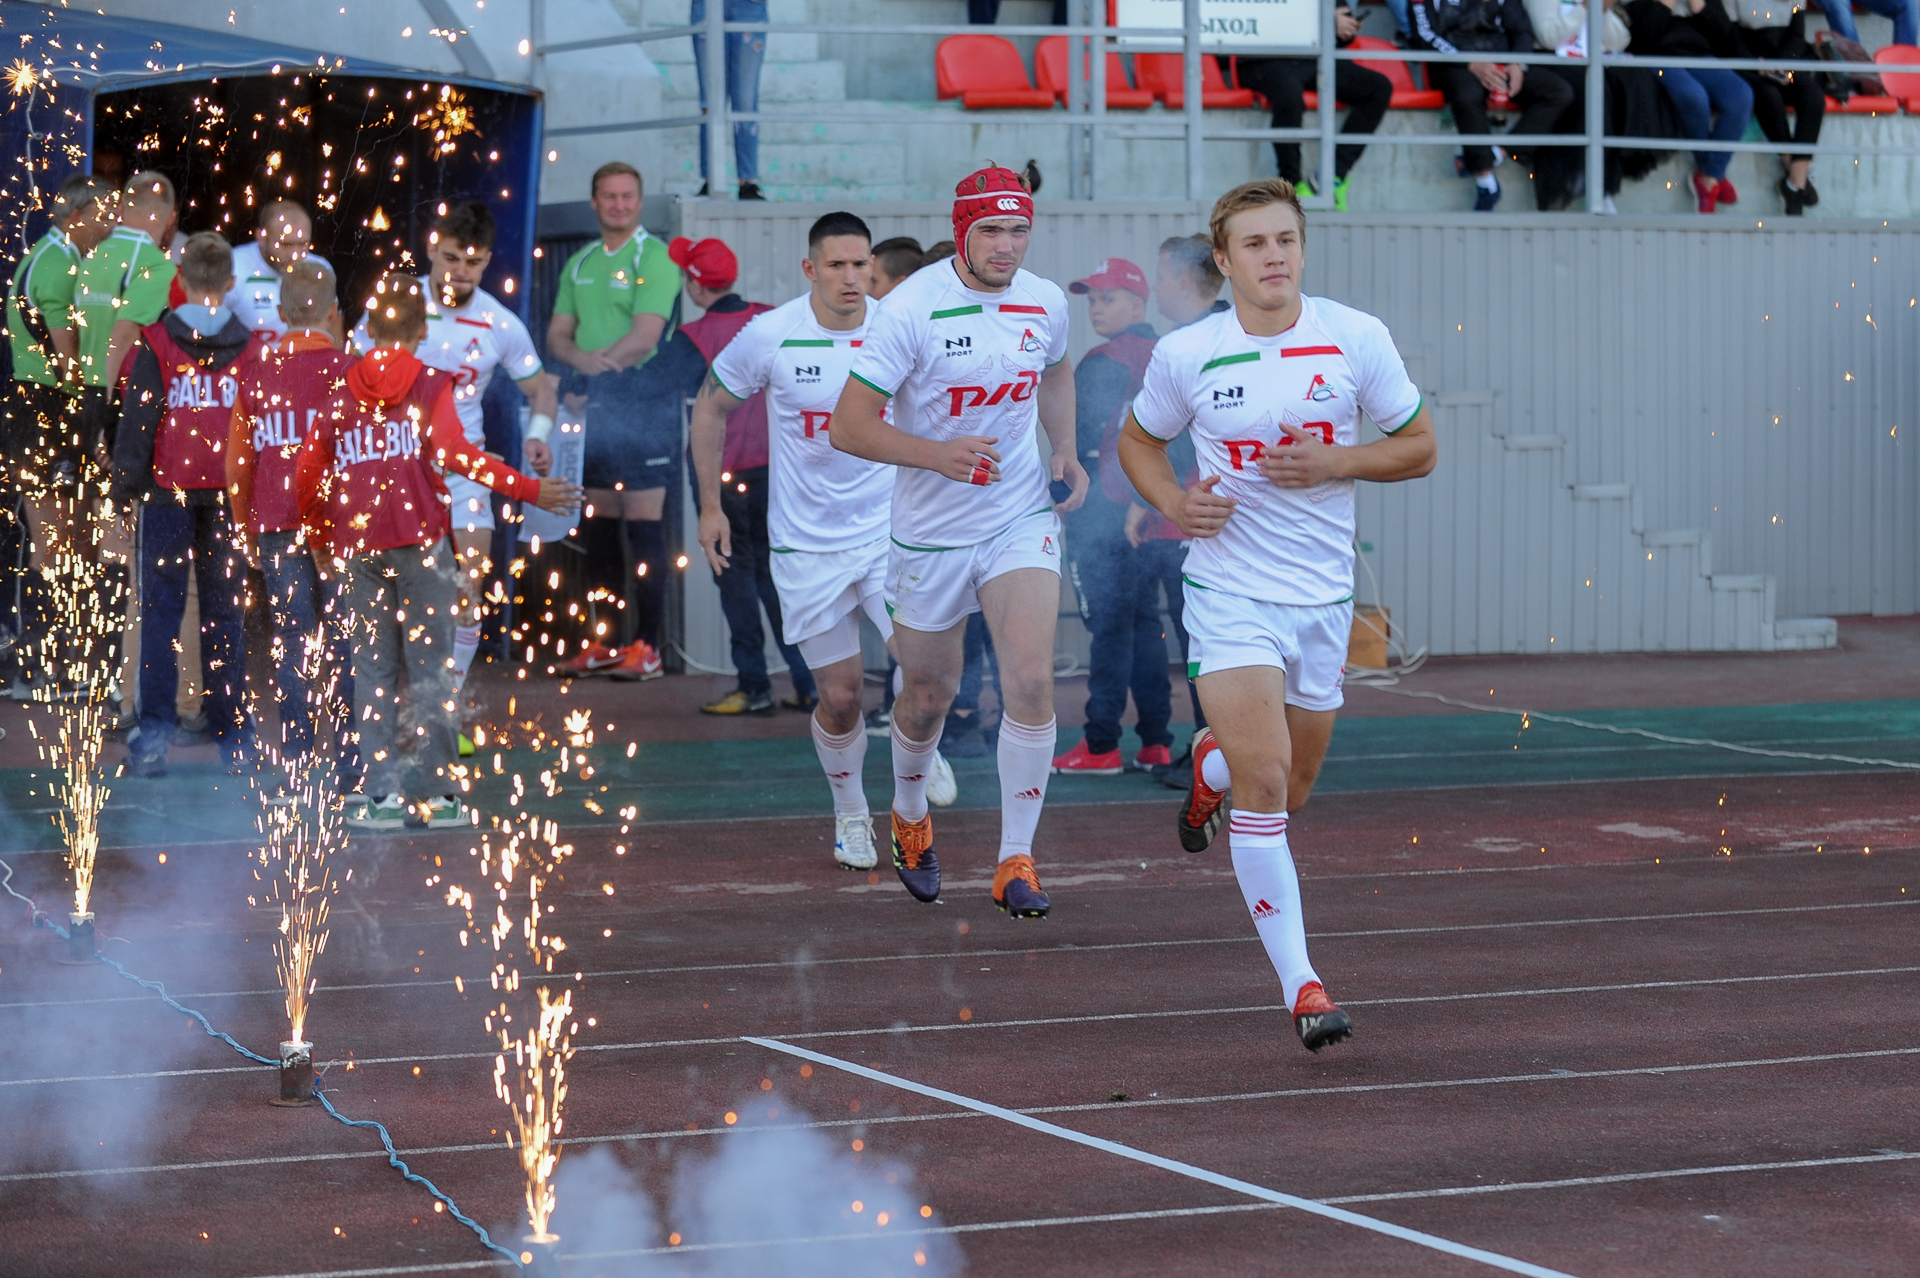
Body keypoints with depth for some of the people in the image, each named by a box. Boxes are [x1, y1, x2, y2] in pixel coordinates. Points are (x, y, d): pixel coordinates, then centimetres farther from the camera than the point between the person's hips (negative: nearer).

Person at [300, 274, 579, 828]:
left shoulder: (341, 392, 12)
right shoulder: (430, 385, 1)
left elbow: (306, 476, 9)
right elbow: (453, 453, -14)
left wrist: (322, 541, 24)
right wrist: (531, 490, -13)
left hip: (358, 550, 3)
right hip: (420, 542, -3)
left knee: (373, 668, 8)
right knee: (430, 667, 1)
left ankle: (381, 793, 3)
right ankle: (438, 793, 1)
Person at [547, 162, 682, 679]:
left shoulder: (654, 258, -3)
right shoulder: (580, 264, 18)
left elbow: (645, 335, -13)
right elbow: (558, 334, 14)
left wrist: (601, 362, -15)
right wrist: (581, 358, -7)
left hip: (641, 400, -6)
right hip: (591, 404, 7)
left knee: (643, 525, -7)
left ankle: (648, 646, -6)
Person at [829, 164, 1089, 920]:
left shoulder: (1046, 304, -3)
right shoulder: (911, 310, -18)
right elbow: (848, 426, -18)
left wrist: (1065, 452, 7)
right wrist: (936, 454, -32)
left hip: (1021, 521, 2)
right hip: (931, 535, -2)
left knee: (1030, 679, -16)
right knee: (928, 696, 13)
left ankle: (1016, 860, -6)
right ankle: (910, 817, 45)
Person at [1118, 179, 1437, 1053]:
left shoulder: (1357, 339, -4)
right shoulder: (1184, 355, -4)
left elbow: (1419, 446, 4)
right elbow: (1138, 441, 13)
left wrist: (1335, 462, -14)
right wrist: (1173, 502, -8)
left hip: (1323, 595, 3)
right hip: (1230, 592, -3)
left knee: (1288, 790, 15)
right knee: (1265, 783, -18)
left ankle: (1211, 765, 52)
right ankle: (1301, 986, -13)